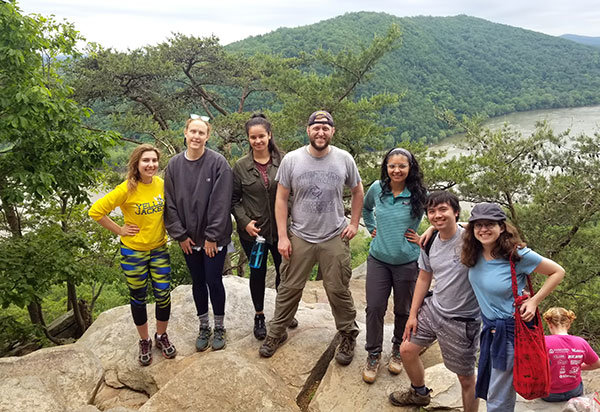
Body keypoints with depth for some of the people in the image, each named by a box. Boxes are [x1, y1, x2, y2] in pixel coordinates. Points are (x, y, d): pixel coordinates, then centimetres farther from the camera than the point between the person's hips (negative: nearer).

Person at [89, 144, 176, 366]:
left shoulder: (162, 185, -5)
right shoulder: (127, 189, -18)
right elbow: (96, 211, -14)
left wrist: (167, 230, 5)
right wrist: (119, 230, -12)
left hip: (159, 249, 3)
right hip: (133, 251, -3)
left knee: (163, 295, 5)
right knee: (138, 297, 12)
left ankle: (161, 336, 29)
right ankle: (144, 341, 31)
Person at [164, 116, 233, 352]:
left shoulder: (218, 163, -12)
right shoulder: (174, 164, 0)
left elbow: (220, 202, -14)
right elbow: (170, 202, 2)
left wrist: (212, 236, -14)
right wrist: (180, 234, -3)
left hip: (214, 237, -3)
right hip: (189, 238, 4)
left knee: (214, 281, 3)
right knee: (198, 282, 15)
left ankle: (219, 327, 24)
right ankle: (204, 327, 32)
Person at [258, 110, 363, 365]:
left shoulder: (344, 159, -4)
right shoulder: (291, 160, -7)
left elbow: (357, 191, 12)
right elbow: (281, 198, -2)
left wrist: (354, 223, 5)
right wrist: (282, 236, -6)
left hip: (335, 238, 0)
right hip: (299, 238, 0)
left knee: (338, 291, 10)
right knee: (289, 289, 11)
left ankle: (348, 336, 31)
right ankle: (276, 333, 31)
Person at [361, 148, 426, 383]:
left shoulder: (420, 195, -11)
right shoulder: (377, 189, -2)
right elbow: (366, 208, 21)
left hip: (407, 263, -2)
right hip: (378, 259, 2)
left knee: (403, 310, 12)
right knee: (374, 308, 2)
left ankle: (398, 350, 37)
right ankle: (373, 355, 21)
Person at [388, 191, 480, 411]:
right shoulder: (430, 243, 1)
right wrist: (413, 314, 11)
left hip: (461, 320, -7)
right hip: (433, 308, 7)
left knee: (466, 377, 7)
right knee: (407, 350, 18)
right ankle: (419, 393, 45)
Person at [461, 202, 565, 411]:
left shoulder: (518, 255, -20)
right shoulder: (475, 252, -6)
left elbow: (558, 272, -8)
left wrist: (534, 301, -15)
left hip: (511, 330, -6)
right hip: (489, 327, 6)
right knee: (487, 390, 22)